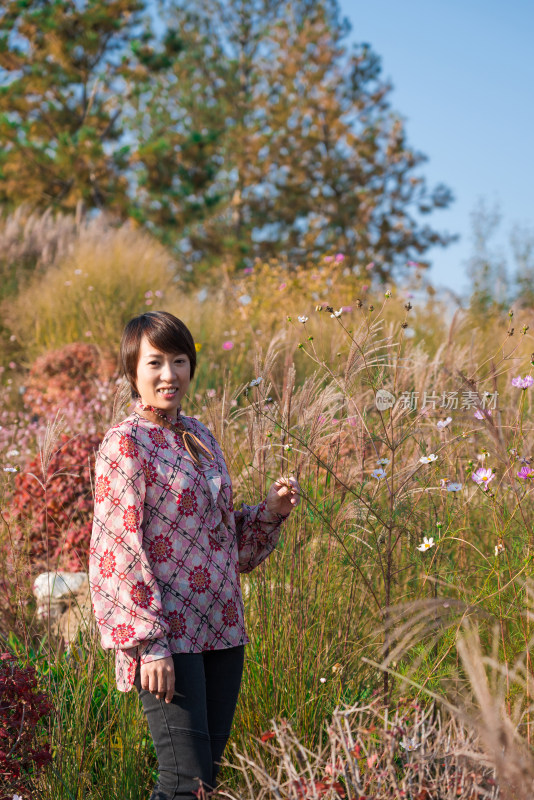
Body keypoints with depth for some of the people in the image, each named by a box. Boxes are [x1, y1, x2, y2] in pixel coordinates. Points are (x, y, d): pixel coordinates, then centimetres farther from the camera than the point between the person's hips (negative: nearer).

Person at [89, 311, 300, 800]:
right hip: (167, 636, -7)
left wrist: (270, 511, 2)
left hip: (220, 631, 7)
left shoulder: (201, 437, 13)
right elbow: (119, 551, -13)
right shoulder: (125, 444, -8)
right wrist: (151, 644, -18)